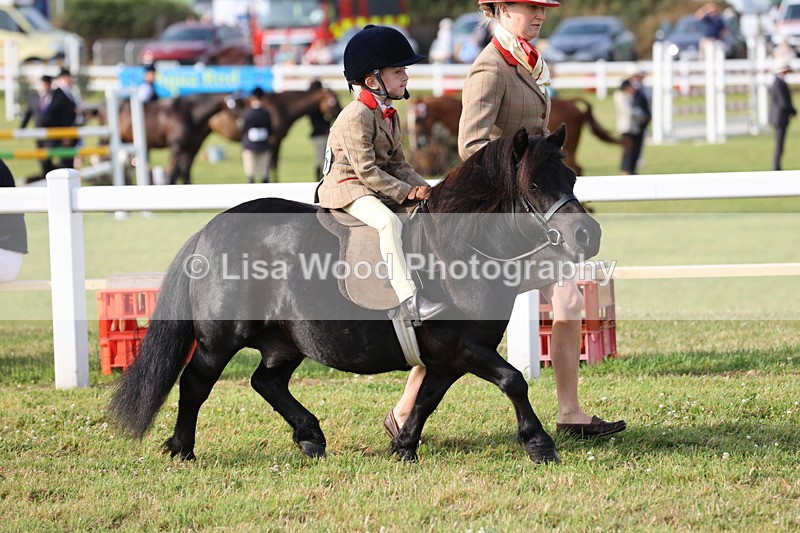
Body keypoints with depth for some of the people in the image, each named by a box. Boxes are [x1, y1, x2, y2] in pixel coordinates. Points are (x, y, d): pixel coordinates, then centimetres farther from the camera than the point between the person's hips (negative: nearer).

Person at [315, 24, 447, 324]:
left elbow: (398, 164, 14)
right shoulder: (357, 116, -18)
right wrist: (406, 192, -20)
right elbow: (366, 170, -22)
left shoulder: (390, 116, 13)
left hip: (377, 186, 10)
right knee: (388, 221, -34)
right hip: (346, 187, -10)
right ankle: (407, 299, -40)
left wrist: (421, 188, -4)